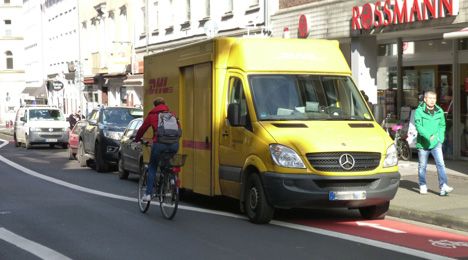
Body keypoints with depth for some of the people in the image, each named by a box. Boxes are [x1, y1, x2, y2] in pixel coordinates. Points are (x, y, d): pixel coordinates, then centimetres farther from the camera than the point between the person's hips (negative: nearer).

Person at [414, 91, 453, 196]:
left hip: (436, 143, 2)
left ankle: (443, 187, -16)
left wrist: (440, 138, 1)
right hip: (423, 143, -2)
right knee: (422, 166, 10)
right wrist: (428, 136, -26)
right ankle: (422, 186, 25)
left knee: (440, 164, -11)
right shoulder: (419, 111, -7)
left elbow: (442, 125, 15)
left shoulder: (439, 111, 6)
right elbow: (418, 125, -16)